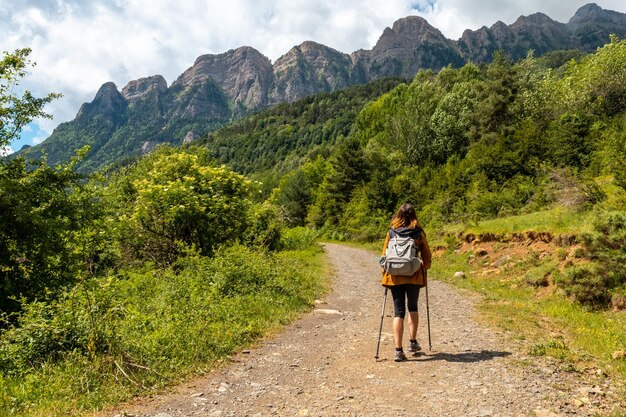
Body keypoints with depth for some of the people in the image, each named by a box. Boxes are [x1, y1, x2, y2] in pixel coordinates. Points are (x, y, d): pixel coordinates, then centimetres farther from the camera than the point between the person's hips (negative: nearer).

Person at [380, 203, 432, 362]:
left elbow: (385, 255, 4)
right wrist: (425, 268, 24)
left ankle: (398, 350, -3)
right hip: (414, 276, 0)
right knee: (413, 308, 21)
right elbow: (426, 255, 6)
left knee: (398, 312, 3)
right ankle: (413, 342, 28)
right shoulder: (419, 233, -1)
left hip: (395, 276, 0)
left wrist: (385, 273, 15)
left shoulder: (391, 233, 1)